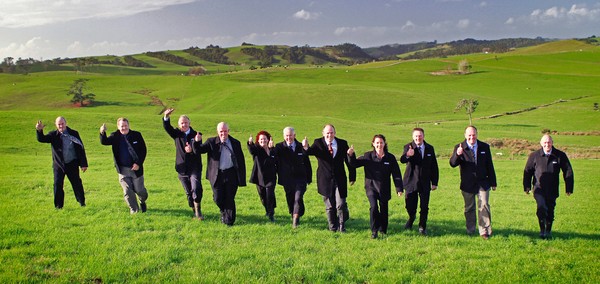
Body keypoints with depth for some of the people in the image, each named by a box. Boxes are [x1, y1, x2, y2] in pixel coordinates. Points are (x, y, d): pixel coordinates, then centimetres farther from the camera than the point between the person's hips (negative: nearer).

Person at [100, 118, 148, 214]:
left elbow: (143, 150, -1)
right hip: (123, 169, 1)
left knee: (139, 190, 6)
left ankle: (142, 202, 38)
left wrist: (138, 163, -11)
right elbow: (105, 142, -16)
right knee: (127, 191, 1)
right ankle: (134, 209, 19)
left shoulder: (136, 135, -2)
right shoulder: (115, 136, 0)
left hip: (136, 168, -1)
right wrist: (102, 133, -38)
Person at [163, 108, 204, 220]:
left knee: (196, 188, -19)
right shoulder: (177, 134, 7)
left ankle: (198, 211, -9)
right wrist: (166, 117, -30)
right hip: (182, 168, 3)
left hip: (194, 168, -3)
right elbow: (167, 127, -11)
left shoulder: (196, 135, 0)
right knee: (188, 193, 10)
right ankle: (194, 212, 22)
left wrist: (192, 150, -31)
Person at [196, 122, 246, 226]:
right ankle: (223, 211, 37)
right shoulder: (211, 142, 1)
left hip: (231, 174, 0)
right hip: (217, 175, 0)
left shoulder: (235, 143, 4)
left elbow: (241, 161, 5)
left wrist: (242, 177, 1)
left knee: (229, 199, 3)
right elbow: (199, 150, -6)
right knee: (218, 198, 4)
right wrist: (197, 142, -28)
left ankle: (229, 221, 17)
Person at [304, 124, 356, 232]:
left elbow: (349, 161, 7)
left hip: (340, 180, 0)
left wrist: (352, 176, 7)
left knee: (341, 205, -3)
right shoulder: (318, 143, -3)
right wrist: (306, 148, -47)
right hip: (325, 180, 0)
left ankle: (341, 226, 18)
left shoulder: (342, 143, 1)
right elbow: (311, 151, -23)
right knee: (329, 206, 9)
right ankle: (332, 226, 26)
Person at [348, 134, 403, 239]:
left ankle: (383, 229, 34)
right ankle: (374, 231, -6)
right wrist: (351, 155, -18)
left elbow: (396, 174, 0)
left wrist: (399, 188, -4)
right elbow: (355, 164, 1)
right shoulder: (368, 156, -4)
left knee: (383, 210, 11)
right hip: (371, 187, -1)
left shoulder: (390, 158, -3)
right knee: (373, 207, -20)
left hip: (384, 189, 1)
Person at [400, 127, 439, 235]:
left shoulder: (429, 148, 4)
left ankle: (422, 227, 21)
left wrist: (434, 182, 6)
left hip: (425, 183, 2)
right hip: (411, 182, -2)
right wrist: (407, 155, -49)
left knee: (424, 207, 2)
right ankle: (411, 218, 39)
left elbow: (434, 166, 9)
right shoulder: (408, 147, -7)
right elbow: (402, 160, -26)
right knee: (410, 205, 6)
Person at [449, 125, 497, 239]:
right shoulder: (459, 148, -3)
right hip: (467, 184, 0)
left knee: (484, 206, -7)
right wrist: (457, 154, -35)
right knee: (469, 208, 10)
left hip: (483, 183, 0)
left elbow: (489, 166, 7)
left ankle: (484, 231, 1)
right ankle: (470, 231, 22)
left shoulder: (484, 147, 3)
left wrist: (493, 182, 7)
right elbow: (452, 164, -15)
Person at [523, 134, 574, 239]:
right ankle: (542, 230, -3)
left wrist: (569, 188, 4)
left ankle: (548, 231, 27)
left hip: (552, 190, 1)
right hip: (539, 188, -1)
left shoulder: (560, 155, -1)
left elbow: (568, 172, 6)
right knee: (542, 207, -19)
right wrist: (527, 186, 7)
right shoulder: (534, 156, -1)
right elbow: (527, 171, 9)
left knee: (550, 210, 8)